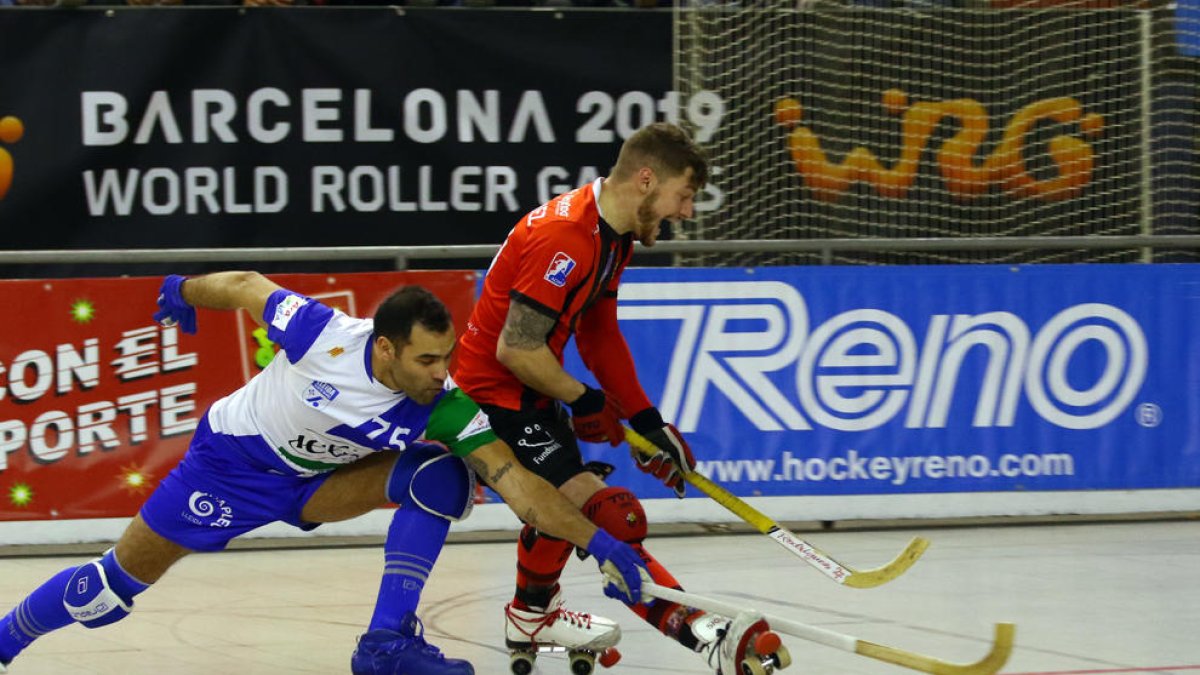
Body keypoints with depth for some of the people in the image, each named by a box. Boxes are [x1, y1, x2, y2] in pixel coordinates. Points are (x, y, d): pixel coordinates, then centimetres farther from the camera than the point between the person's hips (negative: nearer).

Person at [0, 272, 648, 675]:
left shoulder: (445, 407, -26)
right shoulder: (321, 331, -32)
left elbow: (518, 483, -27)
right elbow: (246, 285, -13)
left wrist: (594, 538, -37)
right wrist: (184, 293, 5)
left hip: (318, 479, 3)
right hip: (233, 462, -3)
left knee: (440, 472, -21)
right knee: (117, 583, -2)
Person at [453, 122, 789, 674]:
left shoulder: (613, 235, 6)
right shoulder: (566, 239, -27)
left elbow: (599, 334, 15)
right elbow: (515, 349, -27)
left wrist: (646, 421, 11)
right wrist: (582, 400, -11)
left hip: (533, 392, 11)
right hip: (496, 395, -11)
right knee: (606, 517, -18)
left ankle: (531, 618, 52)